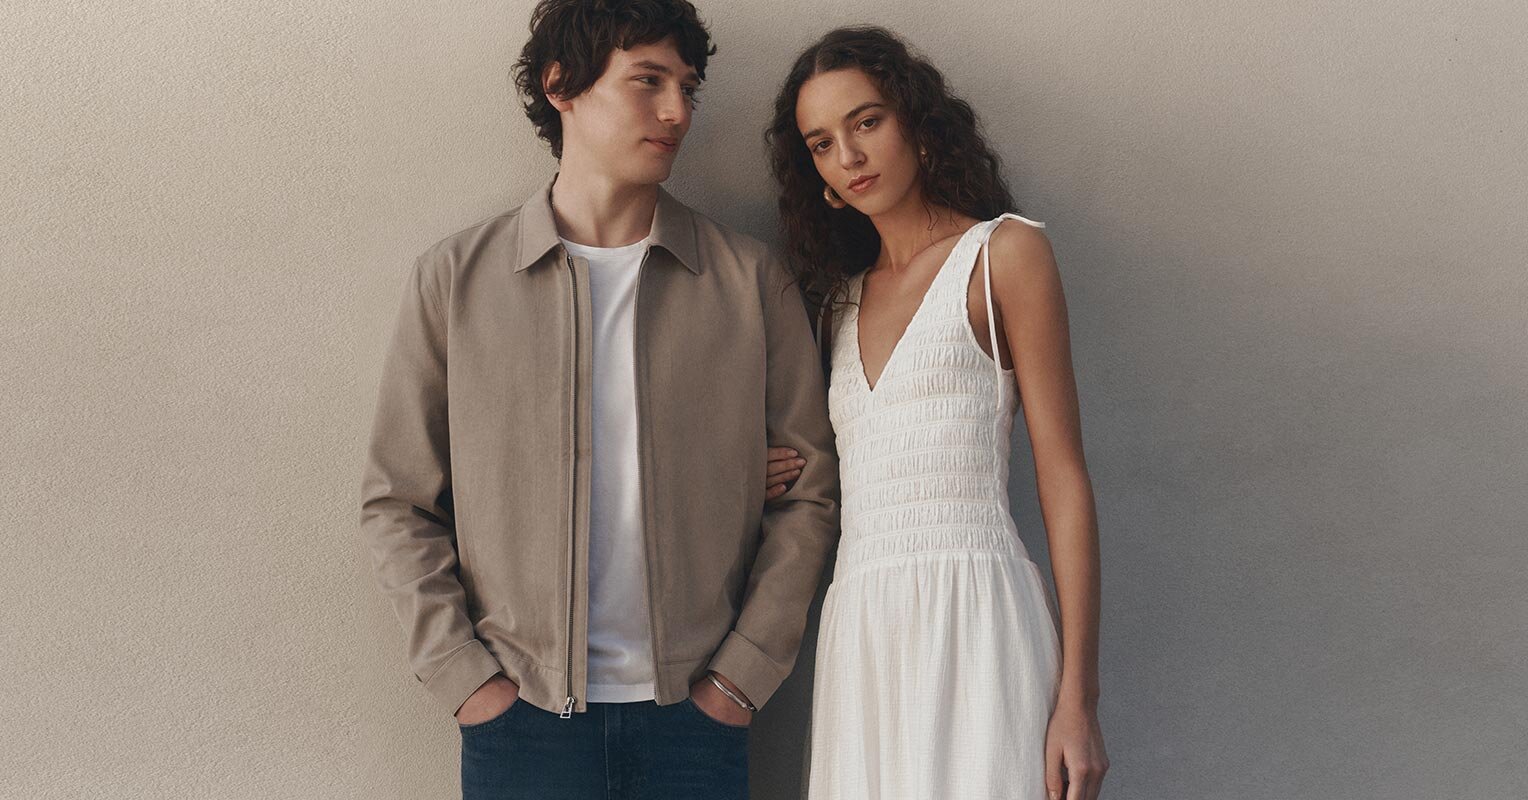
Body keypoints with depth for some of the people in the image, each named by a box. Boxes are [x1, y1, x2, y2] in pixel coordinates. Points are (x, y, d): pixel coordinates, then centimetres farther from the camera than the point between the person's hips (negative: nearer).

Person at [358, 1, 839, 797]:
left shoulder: (749, 277, 2)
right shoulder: (454, 277, 1)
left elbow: (811, 484, 3)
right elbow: (395, 502, 3)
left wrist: (746, 668, -2)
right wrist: (461, 672, -4)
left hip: (695, 711, 1)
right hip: (520, 713, 0)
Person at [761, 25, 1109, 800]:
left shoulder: (1003, 252, 3)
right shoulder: (842, 296, 19)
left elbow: (1062, 475, -4)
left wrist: (1078, 696, -11)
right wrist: (782, 474, 0)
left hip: (971, 615, -5)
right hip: (858, 631, 5)